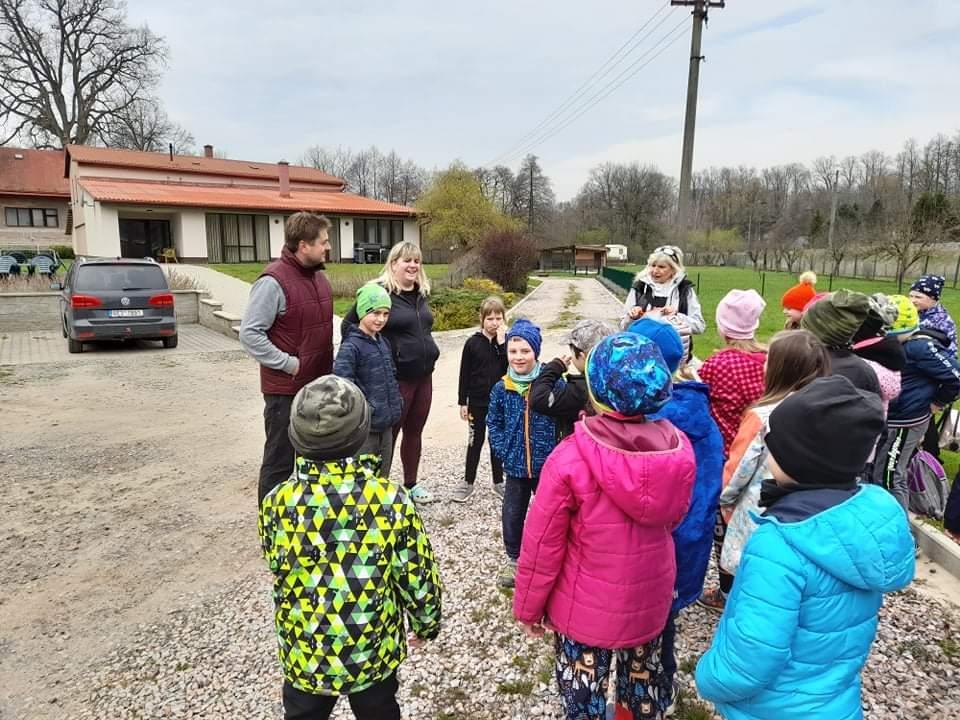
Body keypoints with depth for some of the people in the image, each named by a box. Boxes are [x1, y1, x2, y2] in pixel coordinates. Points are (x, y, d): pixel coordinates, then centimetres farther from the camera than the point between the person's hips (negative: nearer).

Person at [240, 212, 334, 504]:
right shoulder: (274, 281, -17)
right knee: (280, 462, 3)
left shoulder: (319, 276, 9)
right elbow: (249, 334, -19)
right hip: (286, 390, -8)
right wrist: (289, 364, -19)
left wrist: (329, 367, 11)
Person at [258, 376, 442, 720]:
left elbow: (277, 568, -1)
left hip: (304, 655, 1)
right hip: (374, 652, 0)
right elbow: (419, 578, -13)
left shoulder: (277, 502, -21)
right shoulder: (391, 499, -24)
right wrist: (427, 623, 6)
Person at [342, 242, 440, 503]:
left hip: (423, 375, 7)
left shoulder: (421, 293, 9)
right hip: (395, 378, -7)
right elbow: (349, 326, -11)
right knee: (389, 433, 4)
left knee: (414, 431, 17)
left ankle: (411, 484, 32)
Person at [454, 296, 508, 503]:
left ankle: (498, 482, 25)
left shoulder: (507, 342, -2)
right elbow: (464, 374, -3)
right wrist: (462, 402, -3)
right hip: (477, 402, -1)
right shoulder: (473, 342, -6)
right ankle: (468, 482, 22)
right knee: (475, 441, 9)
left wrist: (502, 342, -19)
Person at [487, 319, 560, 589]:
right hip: (515, 466, 3)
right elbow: (494, 423, 6)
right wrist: (503, 451, -3)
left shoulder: (553, 383, -13)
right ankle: (514, 558, 37)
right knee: (512, 515, 15)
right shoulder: (501, 389, -5)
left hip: (548, 465, -2)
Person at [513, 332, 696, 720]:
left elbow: (542, 546, -18)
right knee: (645, 683, 27)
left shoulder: (571, 458, -28)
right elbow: (673, 519, 4)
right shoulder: (679, 449, -15)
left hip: (586, 609, -4)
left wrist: (528, 607, -2)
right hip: (650, 602, 4)